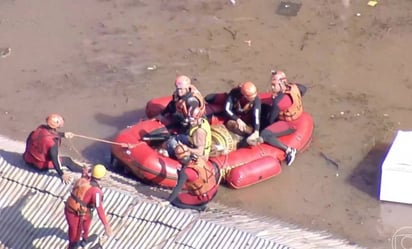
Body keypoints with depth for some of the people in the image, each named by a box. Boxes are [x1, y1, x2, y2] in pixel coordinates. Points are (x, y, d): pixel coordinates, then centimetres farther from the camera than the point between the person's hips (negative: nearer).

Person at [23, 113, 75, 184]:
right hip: (41, 165, -6)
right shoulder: (53, 141, -31)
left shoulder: (41, 128, -11)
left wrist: (63, 134, 22)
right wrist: (62, 174, -21)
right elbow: (54, 159, -28)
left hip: (28, 159, 6)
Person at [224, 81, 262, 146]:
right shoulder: (234, 93, -24)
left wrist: (256, 132, -50)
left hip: (247, 122, 3)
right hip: (234, 118, -3)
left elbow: (256, 116, -35)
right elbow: (227, 110, -23)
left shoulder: (256, 100, -24)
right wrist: (238, 120, -37)